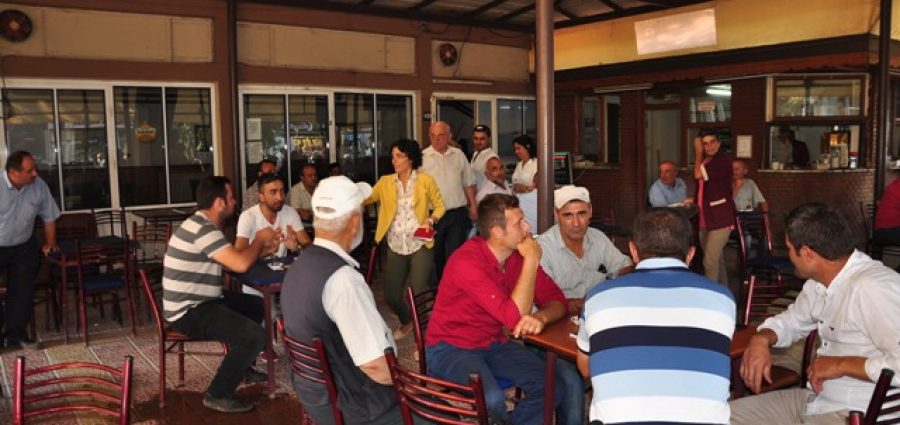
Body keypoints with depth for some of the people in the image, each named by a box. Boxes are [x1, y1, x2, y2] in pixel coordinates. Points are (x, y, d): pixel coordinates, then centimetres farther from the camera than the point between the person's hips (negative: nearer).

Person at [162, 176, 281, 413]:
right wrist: (259, 239, -10)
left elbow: (233, 258, 19)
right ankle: (218, 395, -7)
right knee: (255, 335, -21)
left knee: (257, 305, 20)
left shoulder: (202, 225, 11)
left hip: (198, 302, 11)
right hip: (188, 312, -11)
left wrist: (264, 249, 8)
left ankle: (243, 367, 31)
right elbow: (240, 264, -28)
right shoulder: (203, 230, -23)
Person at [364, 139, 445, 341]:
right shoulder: (386, 182, 7)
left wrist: (430, 221, -14)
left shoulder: (425, 180, -1)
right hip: (395, 246, 4)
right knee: (390, 294, 8)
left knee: (418, 293, -8)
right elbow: (366, 198, -2)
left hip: (419, 245, -4)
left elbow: (439, 206, 3)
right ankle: (406, 322, 40)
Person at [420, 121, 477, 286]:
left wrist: (473, 205, 12)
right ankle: (435, 287, 25)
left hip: (458, 213, 2)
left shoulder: (458, 155, 7)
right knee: (435, 255, 10)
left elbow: (468, 183, 15)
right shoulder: (423, 157, -2)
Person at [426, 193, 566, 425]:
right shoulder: (466, 261, -27)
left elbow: (556, 300, 1)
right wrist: (531, 262, -26)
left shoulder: (519, 254, -5)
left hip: (494, 344, 6)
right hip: (451, 347, -6)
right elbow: (514, 318, -31)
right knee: (492, 400, -32)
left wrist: (540, 317, -22)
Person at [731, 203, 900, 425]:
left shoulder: (872, 288, -24)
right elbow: (790, 321, 20)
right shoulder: (819, 283, 6)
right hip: (815, 400, 9)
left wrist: (843, 365, -21)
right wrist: (761, 339, -1)